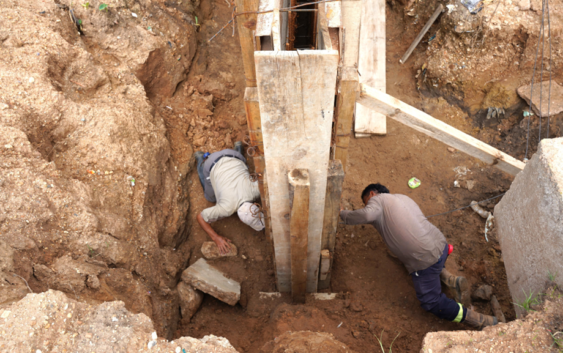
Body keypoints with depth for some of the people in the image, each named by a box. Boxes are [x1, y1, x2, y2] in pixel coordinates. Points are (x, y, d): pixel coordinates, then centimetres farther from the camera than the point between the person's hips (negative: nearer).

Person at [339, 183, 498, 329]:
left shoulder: (377, 199, -3)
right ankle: (450, 279, 17)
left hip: (424, 260, -8)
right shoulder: (403, 198, 21)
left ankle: (481, 321, 5)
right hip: (440, 244, 8)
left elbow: (367, 215, -24)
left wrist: (343, 214, -10)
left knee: (431, 302, 8)